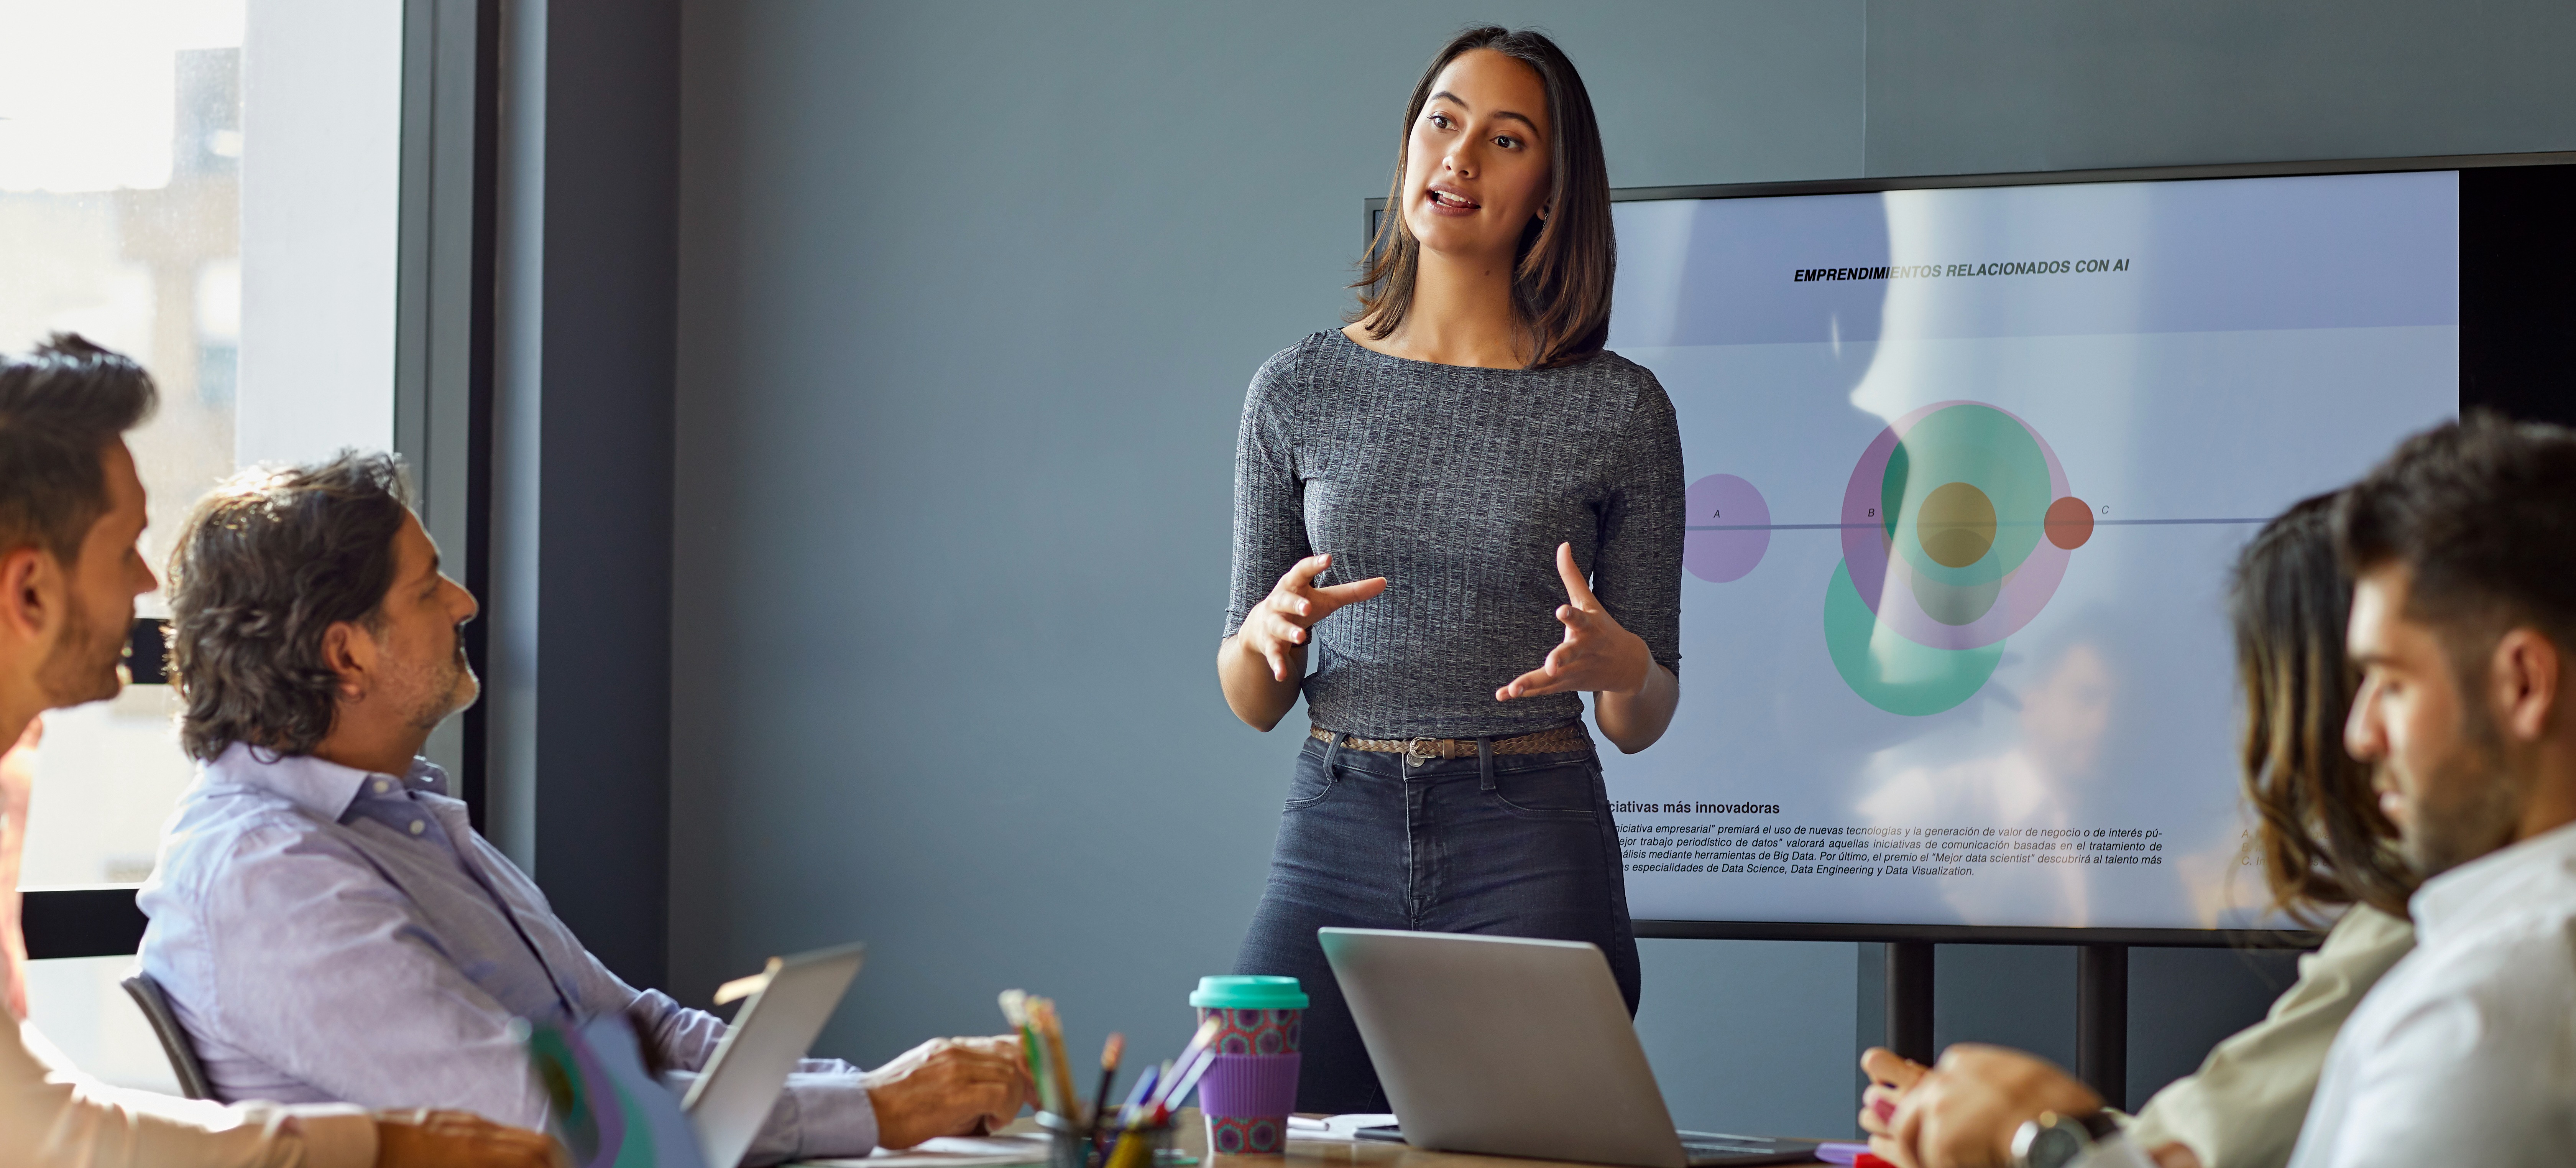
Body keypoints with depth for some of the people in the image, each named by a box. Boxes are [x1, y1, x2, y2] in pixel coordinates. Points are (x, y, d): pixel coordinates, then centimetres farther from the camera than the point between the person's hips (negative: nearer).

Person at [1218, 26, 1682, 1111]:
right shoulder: (1300, 391, 6)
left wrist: (1615, 665, -16)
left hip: (1536, 855, -1)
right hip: (1335, 837, 1)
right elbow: (1251, 699, 10)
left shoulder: (1618, 408, 2)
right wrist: (1265, 635, -12)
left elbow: (1642, 723, 6)